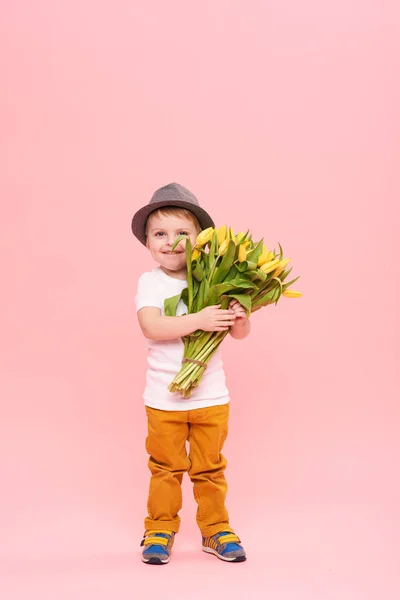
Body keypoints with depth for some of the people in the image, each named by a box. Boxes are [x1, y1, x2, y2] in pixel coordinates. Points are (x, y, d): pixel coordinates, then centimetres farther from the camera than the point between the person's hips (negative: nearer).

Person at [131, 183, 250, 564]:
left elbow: (239, 333, 1)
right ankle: (160, 530, 28)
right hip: (163, 399, -1)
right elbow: (151, 326, -24)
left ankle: (216, 530, 29)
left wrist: (239, 318, -22)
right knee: (165, 467, 12)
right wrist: (198, 320, -31)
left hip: (211, 396, 2)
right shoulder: (150, 282, -8)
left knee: (210, 467, 14)